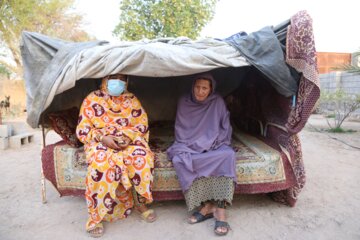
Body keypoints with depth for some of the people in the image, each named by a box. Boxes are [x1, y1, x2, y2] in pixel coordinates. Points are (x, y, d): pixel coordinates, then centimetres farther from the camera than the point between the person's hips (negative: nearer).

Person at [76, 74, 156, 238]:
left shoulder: (132, 100, 12)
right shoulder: (92, 100, 7)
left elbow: (142, 125, 5)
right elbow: (83, 130, 1)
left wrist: (129, 137, -14)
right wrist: (103, 138, -16)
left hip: (129, 141, 2)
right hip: (100, 142, -1)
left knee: (142, 158, -31)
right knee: (101, 164, -35)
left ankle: (139, 202, -10)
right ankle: (96, 215, -20)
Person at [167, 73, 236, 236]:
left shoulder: (218, 102, 0)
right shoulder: (184, 102, 2)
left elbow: (225, 128, 4)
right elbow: (180, 130, 6)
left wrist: (212, 145, -9)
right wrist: (187, 147, -8)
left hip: (213, 146, 0)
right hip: (189, 146, 1)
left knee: (228, 155, -32)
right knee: (179, 159, -32)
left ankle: (220, 208, -28)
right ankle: (207, 205, -24)